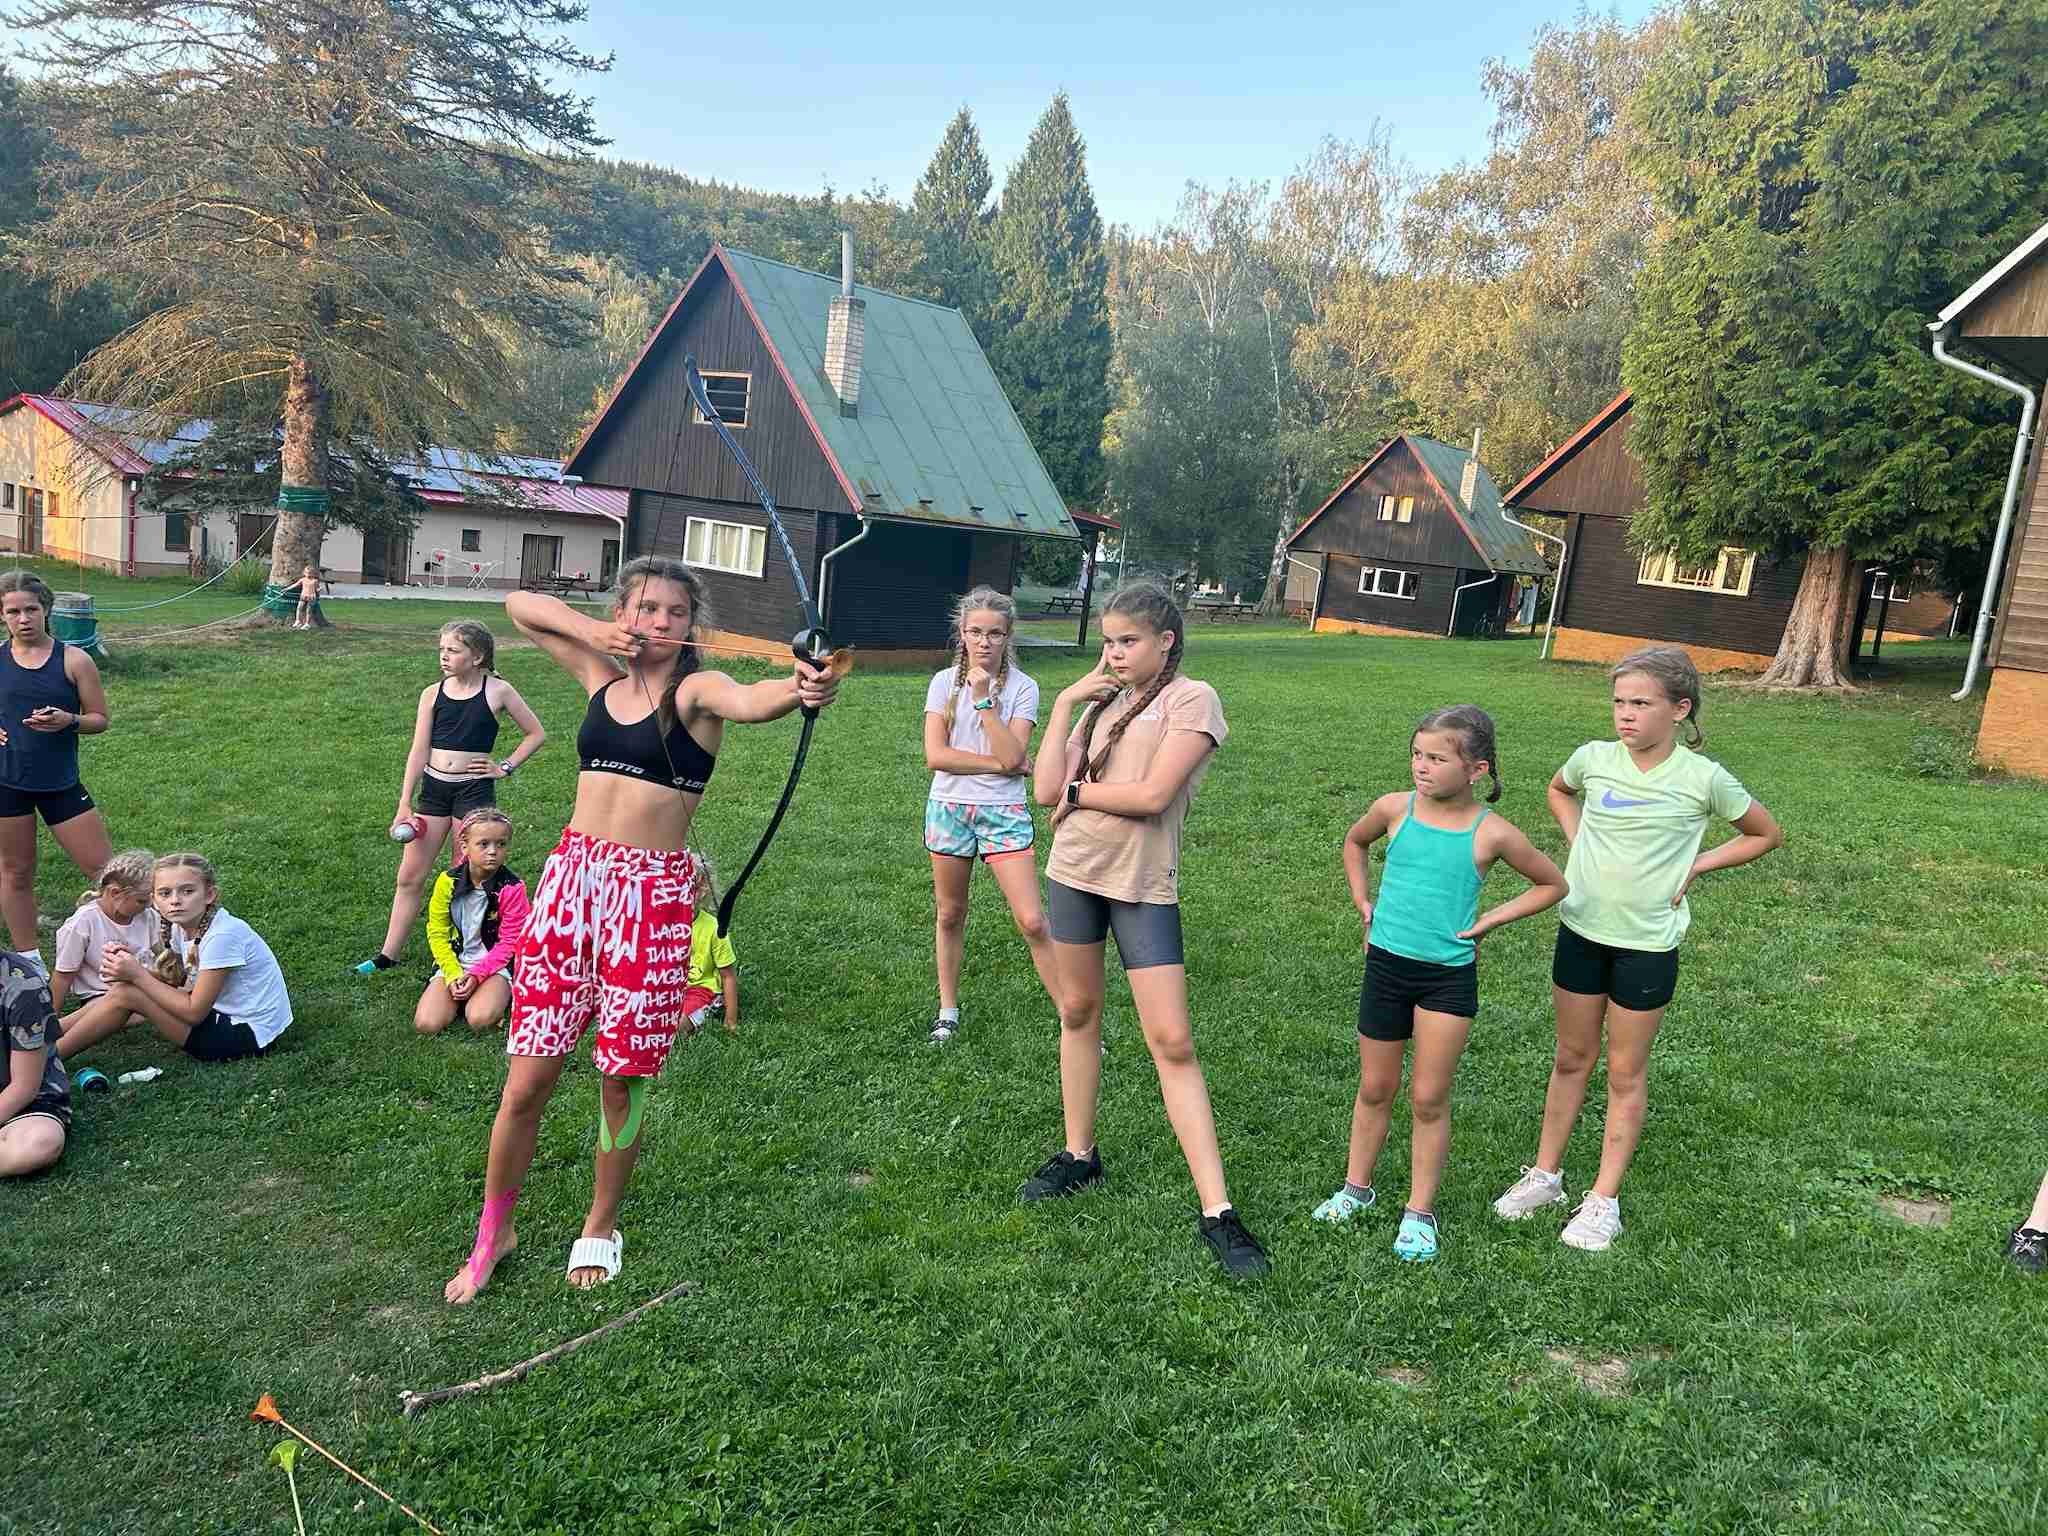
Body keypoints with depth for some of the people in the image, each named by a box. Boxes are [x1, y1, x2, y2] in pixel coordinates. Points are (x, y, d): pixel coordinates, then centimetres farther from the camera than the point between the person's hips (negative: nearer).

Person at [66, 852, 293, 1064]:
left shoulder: (223, 934, -24)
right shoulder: (183, 926, 3)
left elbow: (194, 1012, -20)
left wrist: (137, 974, -15)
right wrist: (135, 965, -13)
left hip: (247, 1035, -9)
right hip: (223, 1013, 9)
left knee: (127, 994, -10)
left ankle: (53, 1056, 4)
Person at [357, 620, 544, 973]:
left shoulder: (497, 691, -3)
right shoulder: (433, 694, 4)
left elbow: (536, 733, 6)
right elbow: (419, 752, 3)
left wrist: (506, 767, -2)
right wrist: (404, 806, 0)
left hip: (474, 789, -3)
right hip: (433, 788, 3)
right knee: (410, 877, 8)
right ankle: (387, 955, 18)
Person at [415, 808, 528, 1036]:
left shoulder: (512, 888, -13)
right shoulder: (447, 881, -5)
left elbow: (509, 942, -9)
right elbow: (437, 933, 0)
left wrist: (477, 974, -19)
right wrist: (453, 974, -12)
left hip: (496, 965, -3)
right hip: (453, 962, 3)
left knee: (480, 1020, -30)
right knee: (426, 1023, -16)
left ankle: (500, 997, 3)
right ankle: (460, 994, 11)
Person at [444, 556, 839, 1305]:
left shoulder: (696, 689, -5)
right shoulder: (601, 676, 9)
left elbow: (747, 701, -30)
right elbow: (520, 605, 21)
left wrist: (799, 689, -53)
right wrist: (592, 630, 2)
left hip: (652, 894, -3)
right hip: (572, 877, 4)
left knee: (621, 1079, 7)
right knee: (528, 1079, 5)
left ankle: (600, 1228, 30)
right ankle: (493, 1231, 27)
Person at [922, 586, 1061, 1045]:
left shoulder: (1023, 688, -5)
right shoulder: (945, 682, -1)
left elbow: (1012, 756, -17)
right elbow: (935, 755, -11)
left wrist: (984, 697, -20)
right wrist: (999, 764, -14)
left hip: (1004, 813, -2)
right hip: (949, 808, 2)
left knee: (1032, 922, -7)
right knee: (950, 915, 14)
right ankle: (948, 1010, 31)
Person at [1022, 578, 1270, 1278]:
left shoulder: (1191, 700, -8)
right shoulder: (1103, 702, 8)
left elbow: (1152, 795, -20)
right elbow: (1047, 789, -2)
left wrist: (1077, 789, -6)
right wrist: (1065, 704, -3)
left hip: (1144, 886, -6)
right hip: (1073, 873, 6)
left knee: (1173, 1044, -6)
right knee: (1078, 1013, 16)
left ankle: (1217, 1211, -1)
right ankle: (1079, 1155, 34)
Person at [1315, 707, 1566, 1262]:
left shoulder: (1493, 833, -10)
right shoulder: (1395, 809, -4)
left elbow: (1552, 885, 6)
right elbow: (1354, 843, 19)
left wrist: (1489, 921, -3)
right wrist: (1363, 902, 9)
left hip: (1449, 976, -2)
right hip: (1386, 966, 2)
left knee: (1429, 1099, 4)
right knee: (1375, 1088, 14)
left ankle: (1420, 1211, 20)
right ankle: (1356, 1186, 32)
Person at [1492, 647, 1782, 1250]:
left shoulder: (1703, 778, -12)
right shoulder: (1595, 758, -5)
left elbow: (1766, 835, 4)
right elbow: (1559, 791, 20)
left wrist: (1695, 866, -6)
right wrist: (1577, 841, 4)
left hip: (1647, 944, -3)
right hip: (1582, 929, 3)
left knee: (1627, 1072, 9)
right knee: (1571, 1057, 15)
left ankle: (1603, 1201, 19)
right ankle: (1545, 1175, 28)